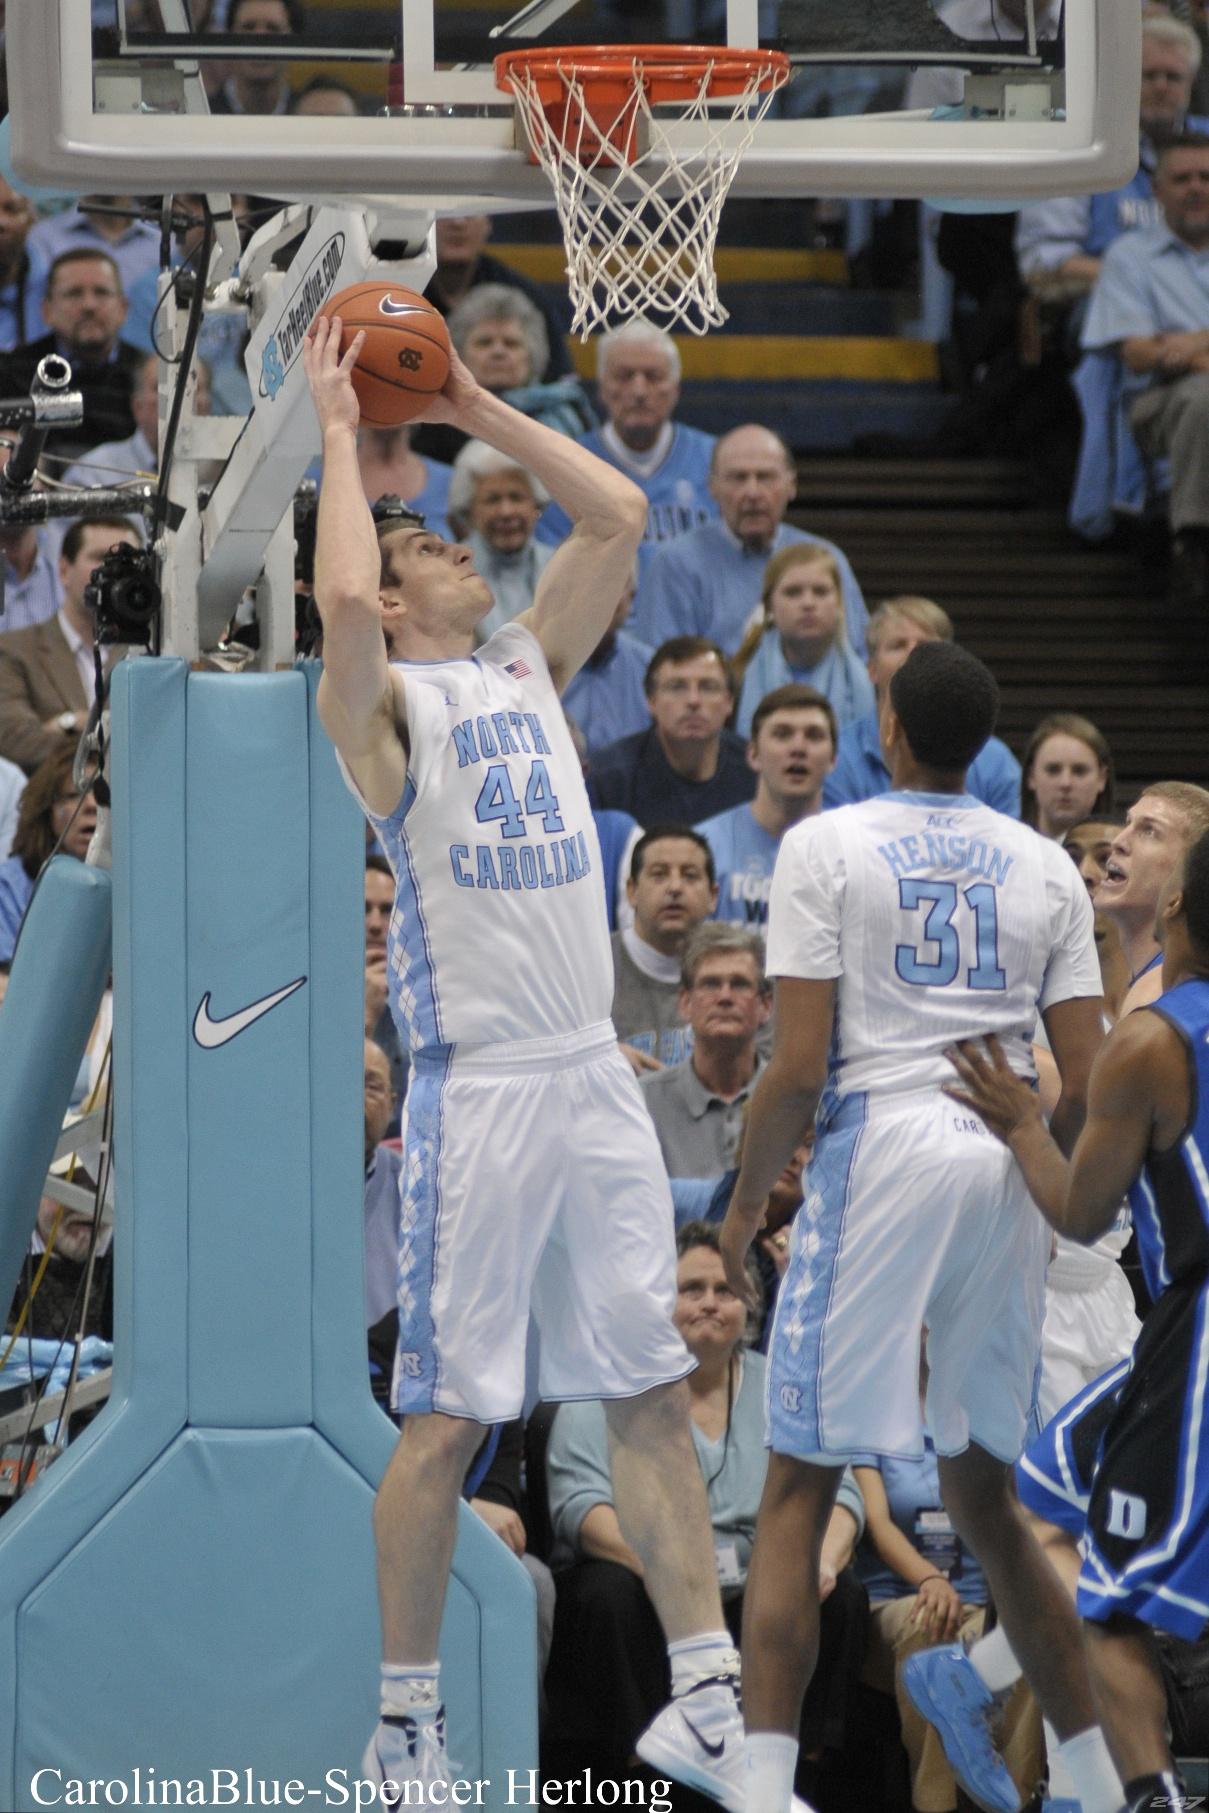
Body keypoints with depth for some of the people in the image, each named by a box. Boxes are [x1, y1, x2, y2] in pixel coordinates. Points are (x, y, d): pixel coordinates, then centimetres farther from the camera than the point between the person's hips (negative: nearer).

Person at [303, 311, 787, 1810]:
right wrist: (341, 431, -12)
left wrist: (476, 411, 12)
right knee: (448, 1417, -2)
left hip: (596, 1079, 6)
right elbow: (341, 595, -24)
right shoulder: (379, 702, -3)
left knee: (651, 1393, 6)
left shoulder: (529, 670, 16)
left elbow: (618, 517, 14)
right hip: (480, 1087, -6)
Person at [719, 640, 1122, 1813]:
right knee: (983, 1494, 18)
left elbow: (799, 1066, -8)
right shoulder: (1046, 868, 10)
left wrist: (747, 1197, 6)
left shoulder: (825, 846, -2)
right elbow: (1089, 1085, 6)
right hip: (1011, 1176, 4)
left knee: (797, 1490, -2)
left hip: (881, 1154, -4)